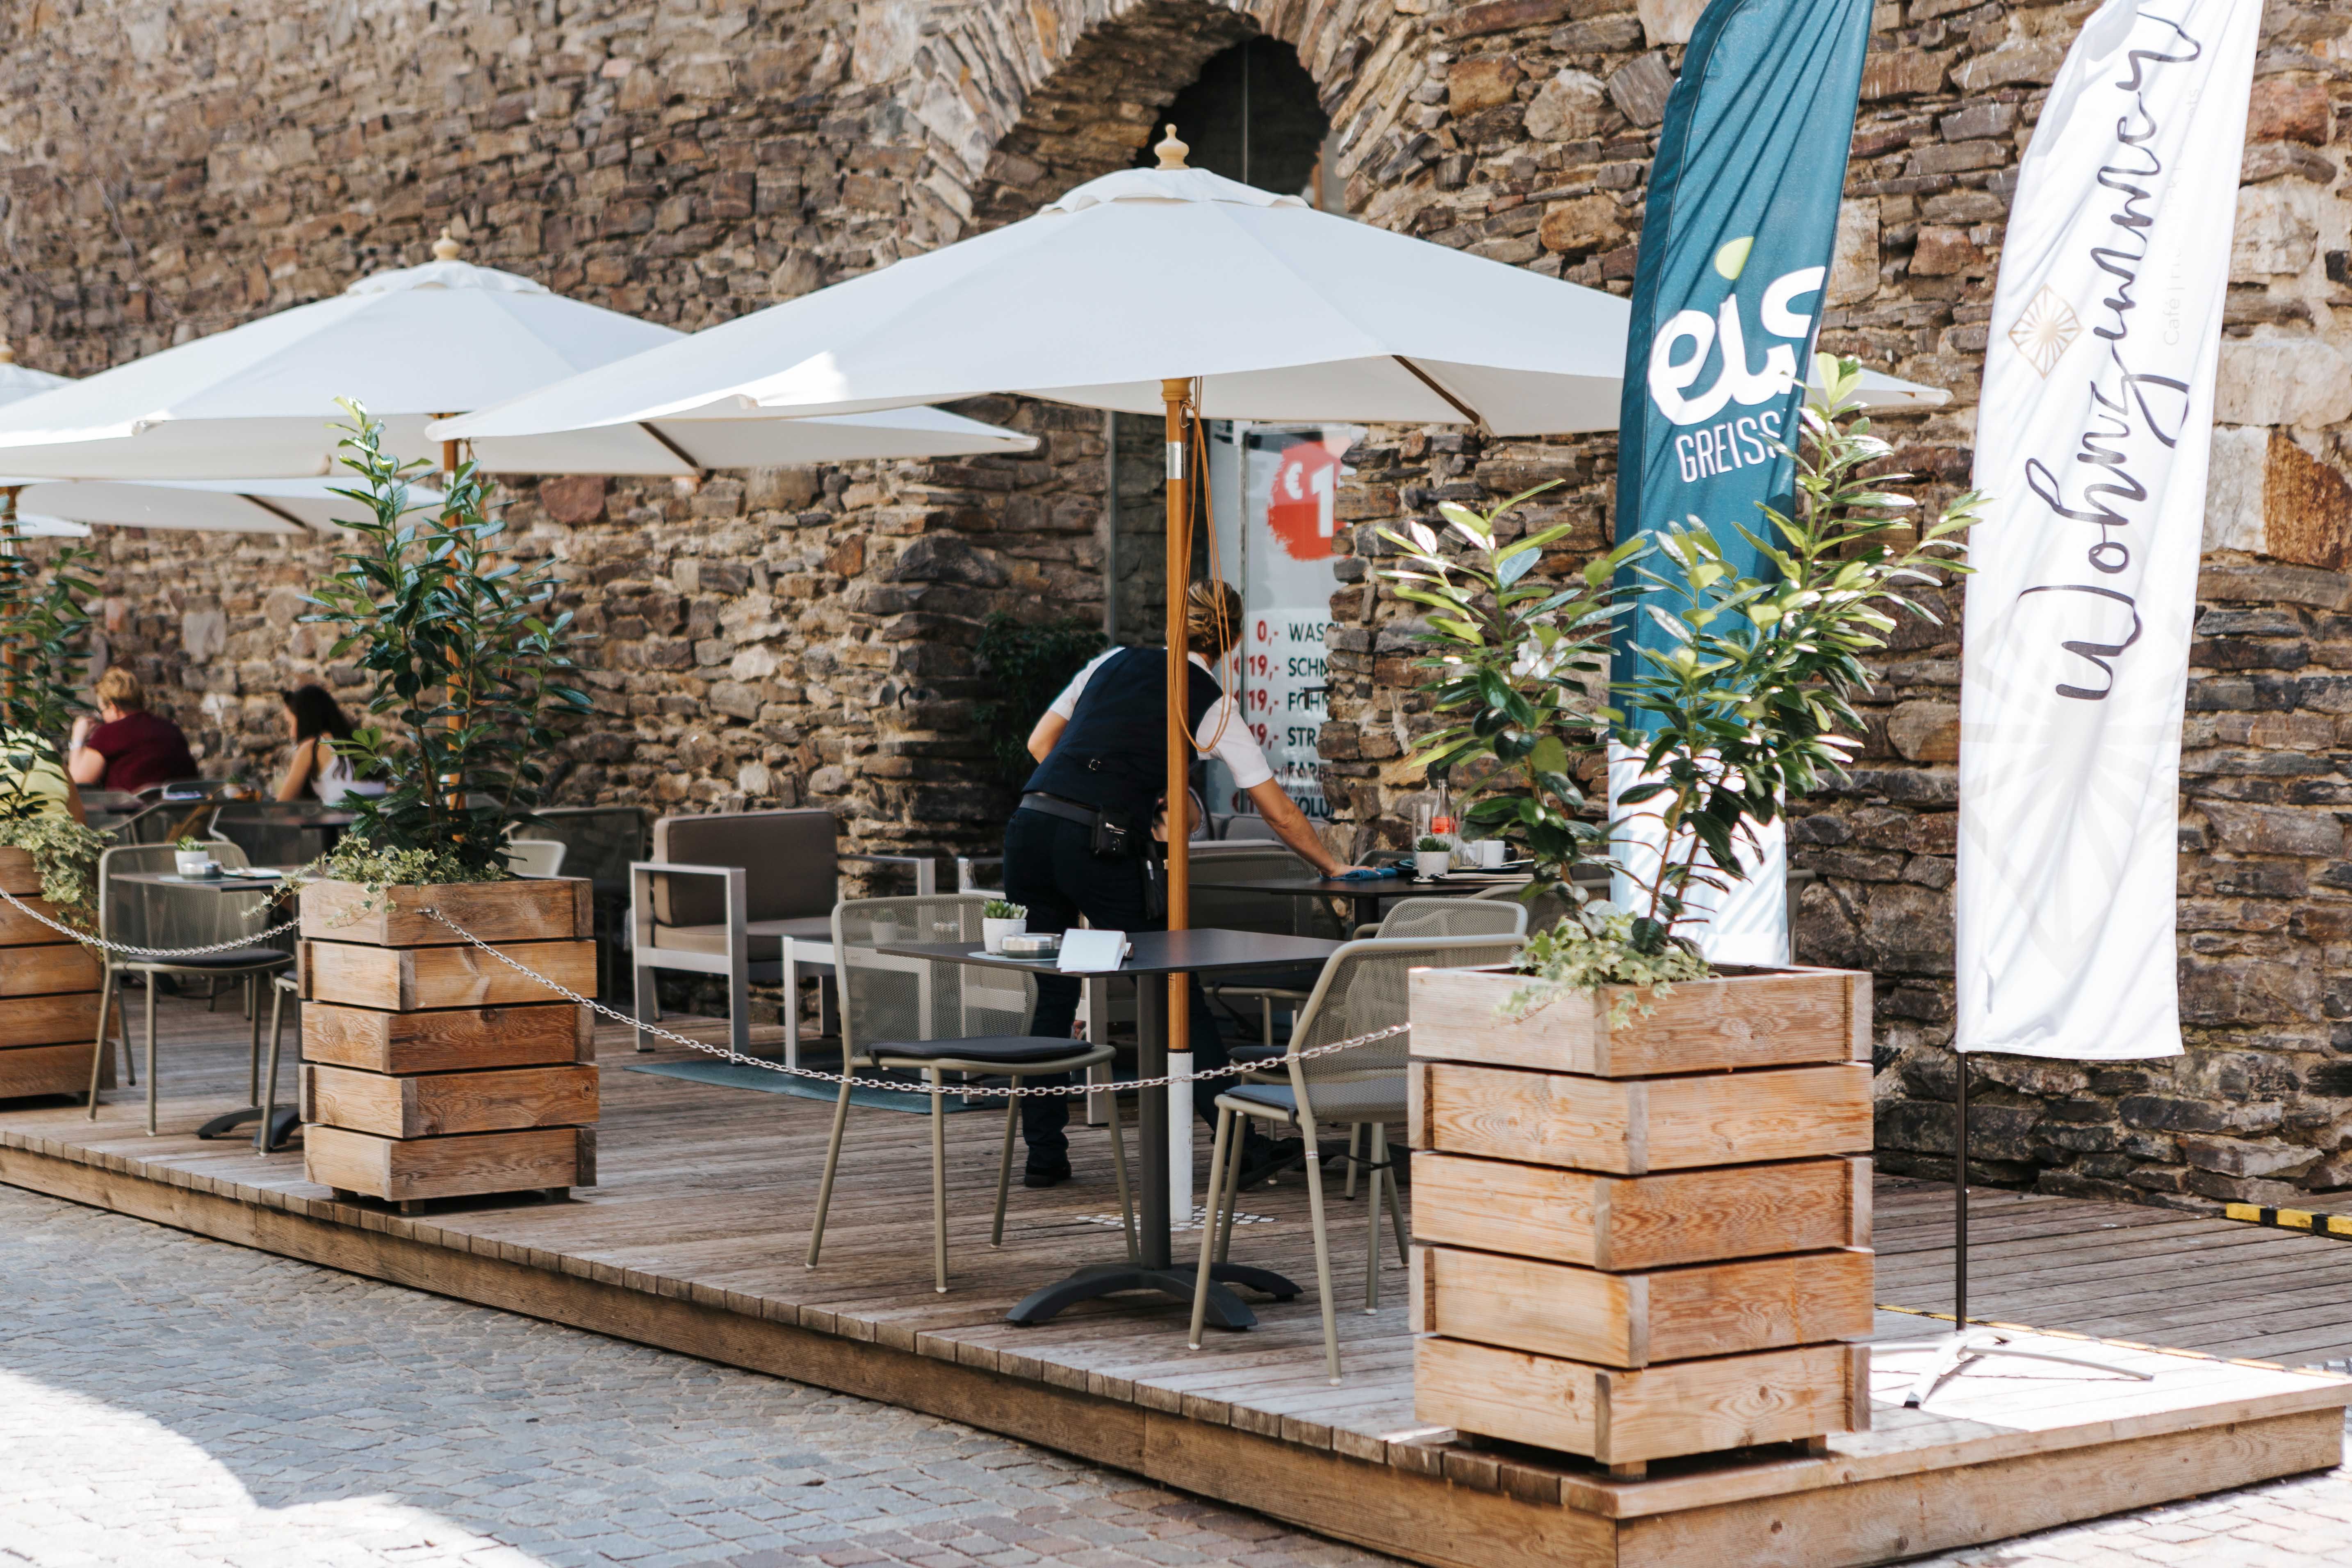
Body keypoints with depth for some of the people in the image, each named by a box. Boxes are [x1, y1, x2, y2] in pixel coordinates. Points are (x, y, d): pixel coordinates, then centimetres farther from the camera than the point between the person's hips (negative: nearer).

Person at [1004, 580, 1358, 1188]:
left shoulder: (1115, 661, 19)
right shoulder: (1213, 706, 8)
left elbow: (1040, 743, 21)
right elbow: (1280, 814, 11)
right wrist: (1332, 867, 25)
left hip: (1032, 825, 4)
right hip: (1100, 846, -4)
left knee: (1054, 996, 14)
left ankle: (1044, 1154, 14)